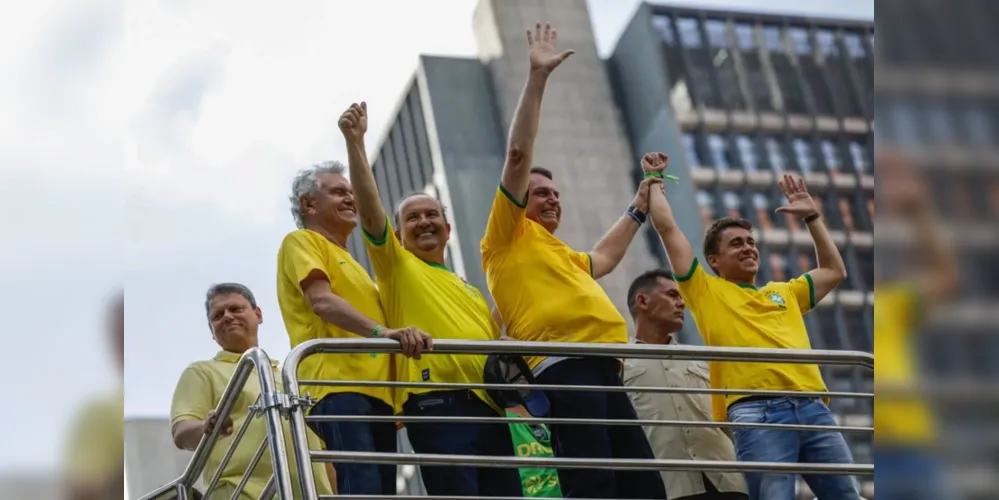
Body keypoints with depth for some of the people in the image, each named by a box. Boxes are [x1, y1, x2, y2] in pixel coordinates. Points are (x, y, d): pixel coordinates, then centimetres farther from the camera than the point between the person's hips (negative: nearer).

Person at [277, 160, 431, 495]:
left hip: (376, 390, 9)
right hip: (338, 385, -9)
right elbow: (322, 301, -10)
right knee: (363, 489, -25)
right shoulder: (301, 241, 9)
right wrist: (382, 331, -25)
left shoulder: (351, 263, 35)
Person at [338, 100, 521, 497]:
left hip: (488, 407, 7)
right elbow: (369, 207, -2)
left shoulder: (470, 290, 30)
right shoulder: (397, 267, 12)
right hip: (437, 405, -6)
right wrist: (354, 142, -10)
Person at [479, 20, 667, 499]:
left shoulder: (563, 255, 32)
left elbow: (604, 258, 54)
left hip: (603, 369, 9)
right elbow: (518, 155, 2)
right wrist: (537, 78, 2)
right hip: (565, 366, -9)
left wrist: (638, 209, 57)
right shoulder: (510, 236, 10)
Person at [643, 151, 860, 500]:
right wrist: (654, 180, 25)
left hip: (812, 407, 5)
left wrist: (811, 217, 39)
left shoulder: (785, 293, 30)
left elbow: (834, 271, 41)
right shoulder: (707, 291, 16)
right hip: (756, 412, -5)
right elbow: (667, 228, 14)